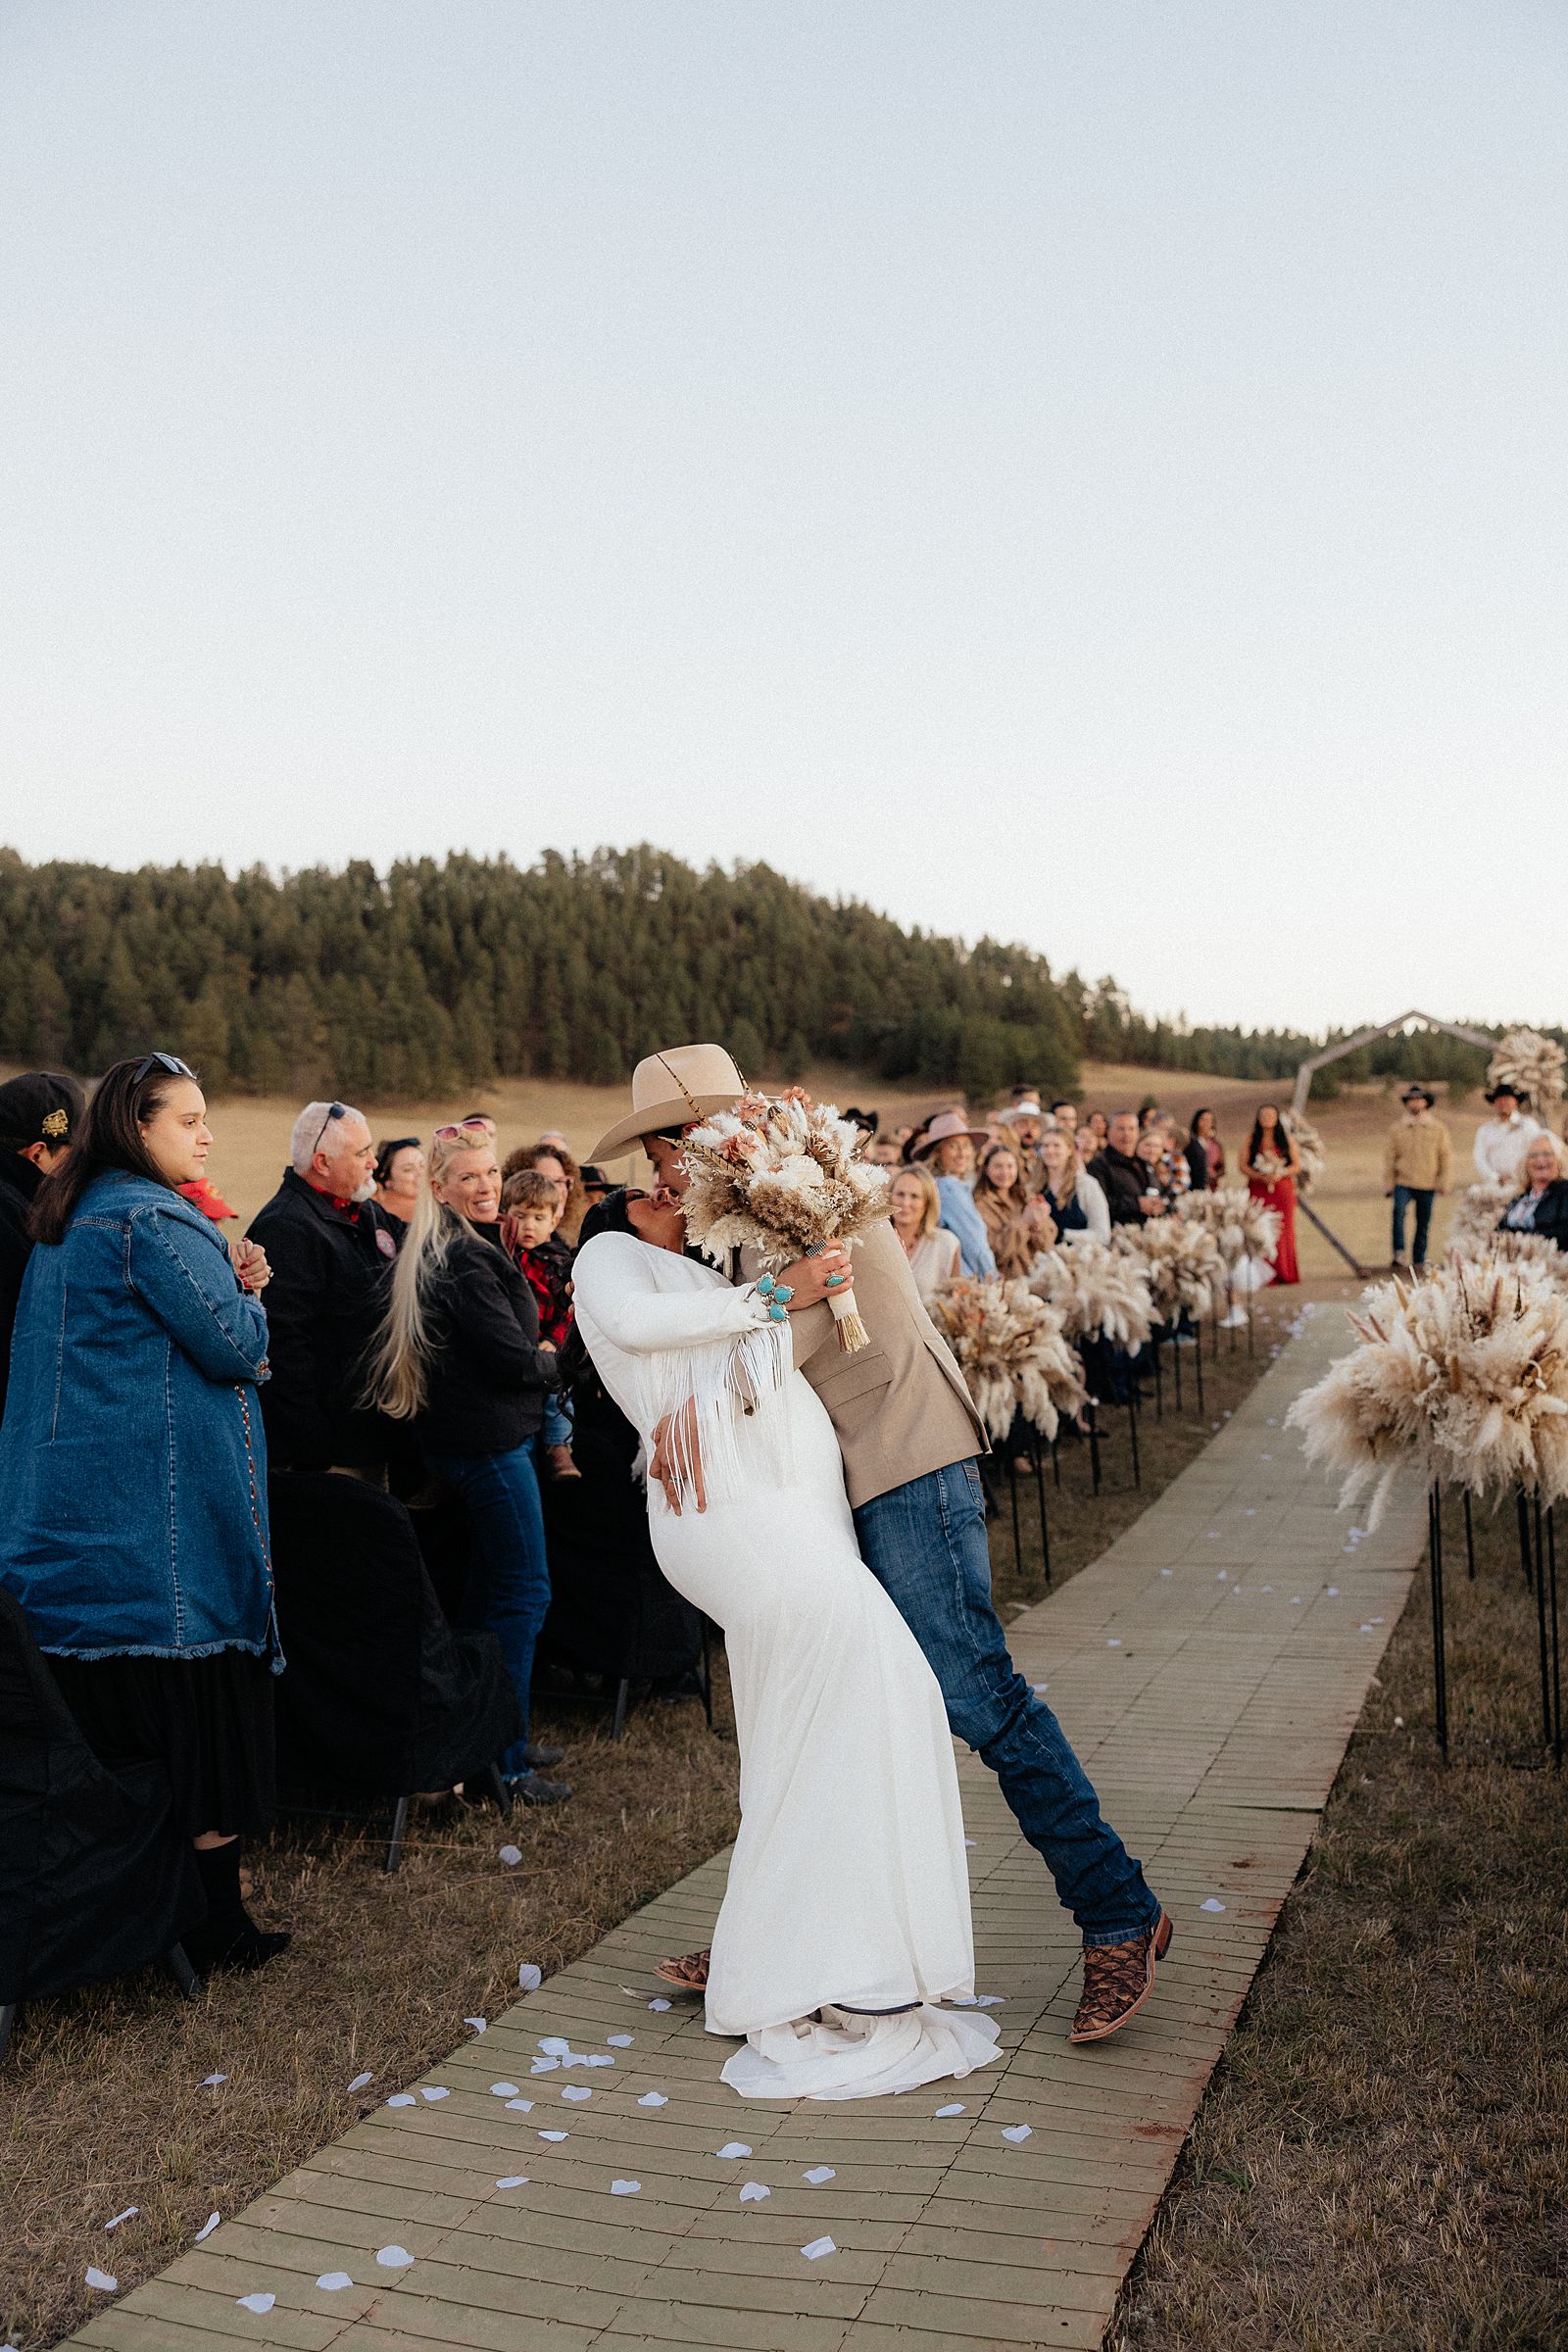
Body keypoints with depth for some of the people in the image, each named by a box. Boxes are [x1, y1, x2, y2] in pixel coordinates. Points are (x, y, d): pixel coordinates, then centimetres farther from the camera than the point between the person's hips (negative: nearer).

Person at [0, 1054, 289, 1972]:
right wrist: (246, 1291, 3)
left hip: (77, 1506, 9)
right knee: (198, 1715, -1)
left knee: (113, 1723, 14)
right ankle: (215, 1923, 7)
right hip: (168, 1508, -9)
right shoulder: (157, 1221, -16)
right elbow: (237, 1348, -17)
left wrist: (227, 1282, 4)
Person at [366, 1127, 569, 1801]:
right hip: (491, 1441, -10)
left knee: (488, 1586, 18)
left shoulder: (430, 1253, 12)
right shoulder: (466, 1259, -19)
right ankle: (504, 1763, 1)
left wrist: (528, 1361, 7)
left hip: (459, 1436, 11)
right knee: (524, 1593, -4)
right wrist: (548, 1363, -1)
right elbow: (512, 1357, -20)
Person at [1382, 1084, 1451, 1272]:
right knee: (1398, 1211, -26)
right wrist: (1388, 1183, 3)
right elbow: (1389, 1156, 8)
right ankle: (1399, 1253, -24)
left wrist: (1443, 1182, 2)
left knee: (1423, 1223, 4)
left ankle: (1419, 1261, 14)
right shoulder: (1397, 1128, 8)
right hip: (1403, 1182, -1)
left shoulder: (1438, 1128, 8)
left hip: (1427, 1186, 1)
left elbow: (1446, 1156, 10)